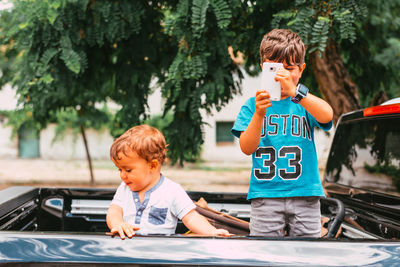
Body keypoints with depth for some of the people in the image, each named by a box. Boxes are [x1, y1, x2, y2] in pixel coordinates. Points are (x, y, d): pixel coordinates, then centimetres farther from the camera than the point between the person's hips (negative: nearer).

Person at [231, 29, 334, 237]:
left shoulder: (306, 103, 7)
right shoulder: (253, 105, 6)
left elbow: (327, 116, -17)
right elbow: (247, 148, -4)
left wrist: (294, 91, -29)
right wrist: (259, 114, -21)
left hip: (305, 193, 1)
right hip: (265, 194, 0)